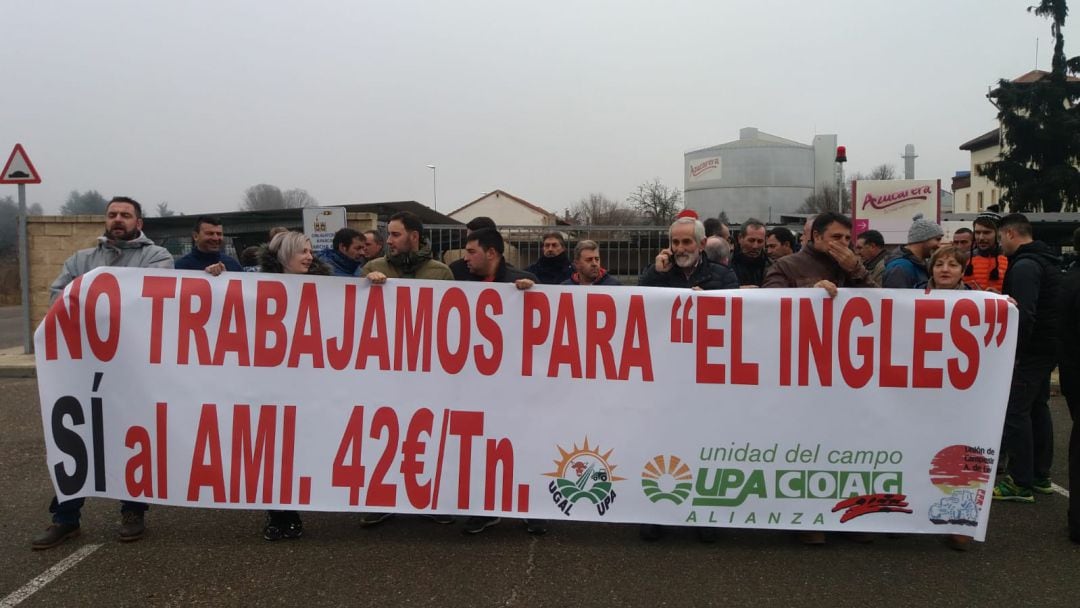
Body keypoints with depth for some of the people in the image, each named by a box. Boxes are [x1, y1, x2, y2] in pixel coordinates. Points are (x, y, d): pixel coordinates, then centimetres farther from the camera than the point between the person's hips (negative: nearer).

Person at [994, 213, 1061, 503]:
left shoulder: (1024, 265, -17)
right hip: (1046, 349, 10)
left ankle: (1021, 484, -4)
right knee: (1038, 409, 15)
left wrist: (1014, 352, -21)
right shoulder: (1046, 261, 16)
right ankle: (1040, 477, 23)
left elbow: (1025, 314, -25)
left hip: (1029, 352, -10)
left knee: (1015, 413, -6)